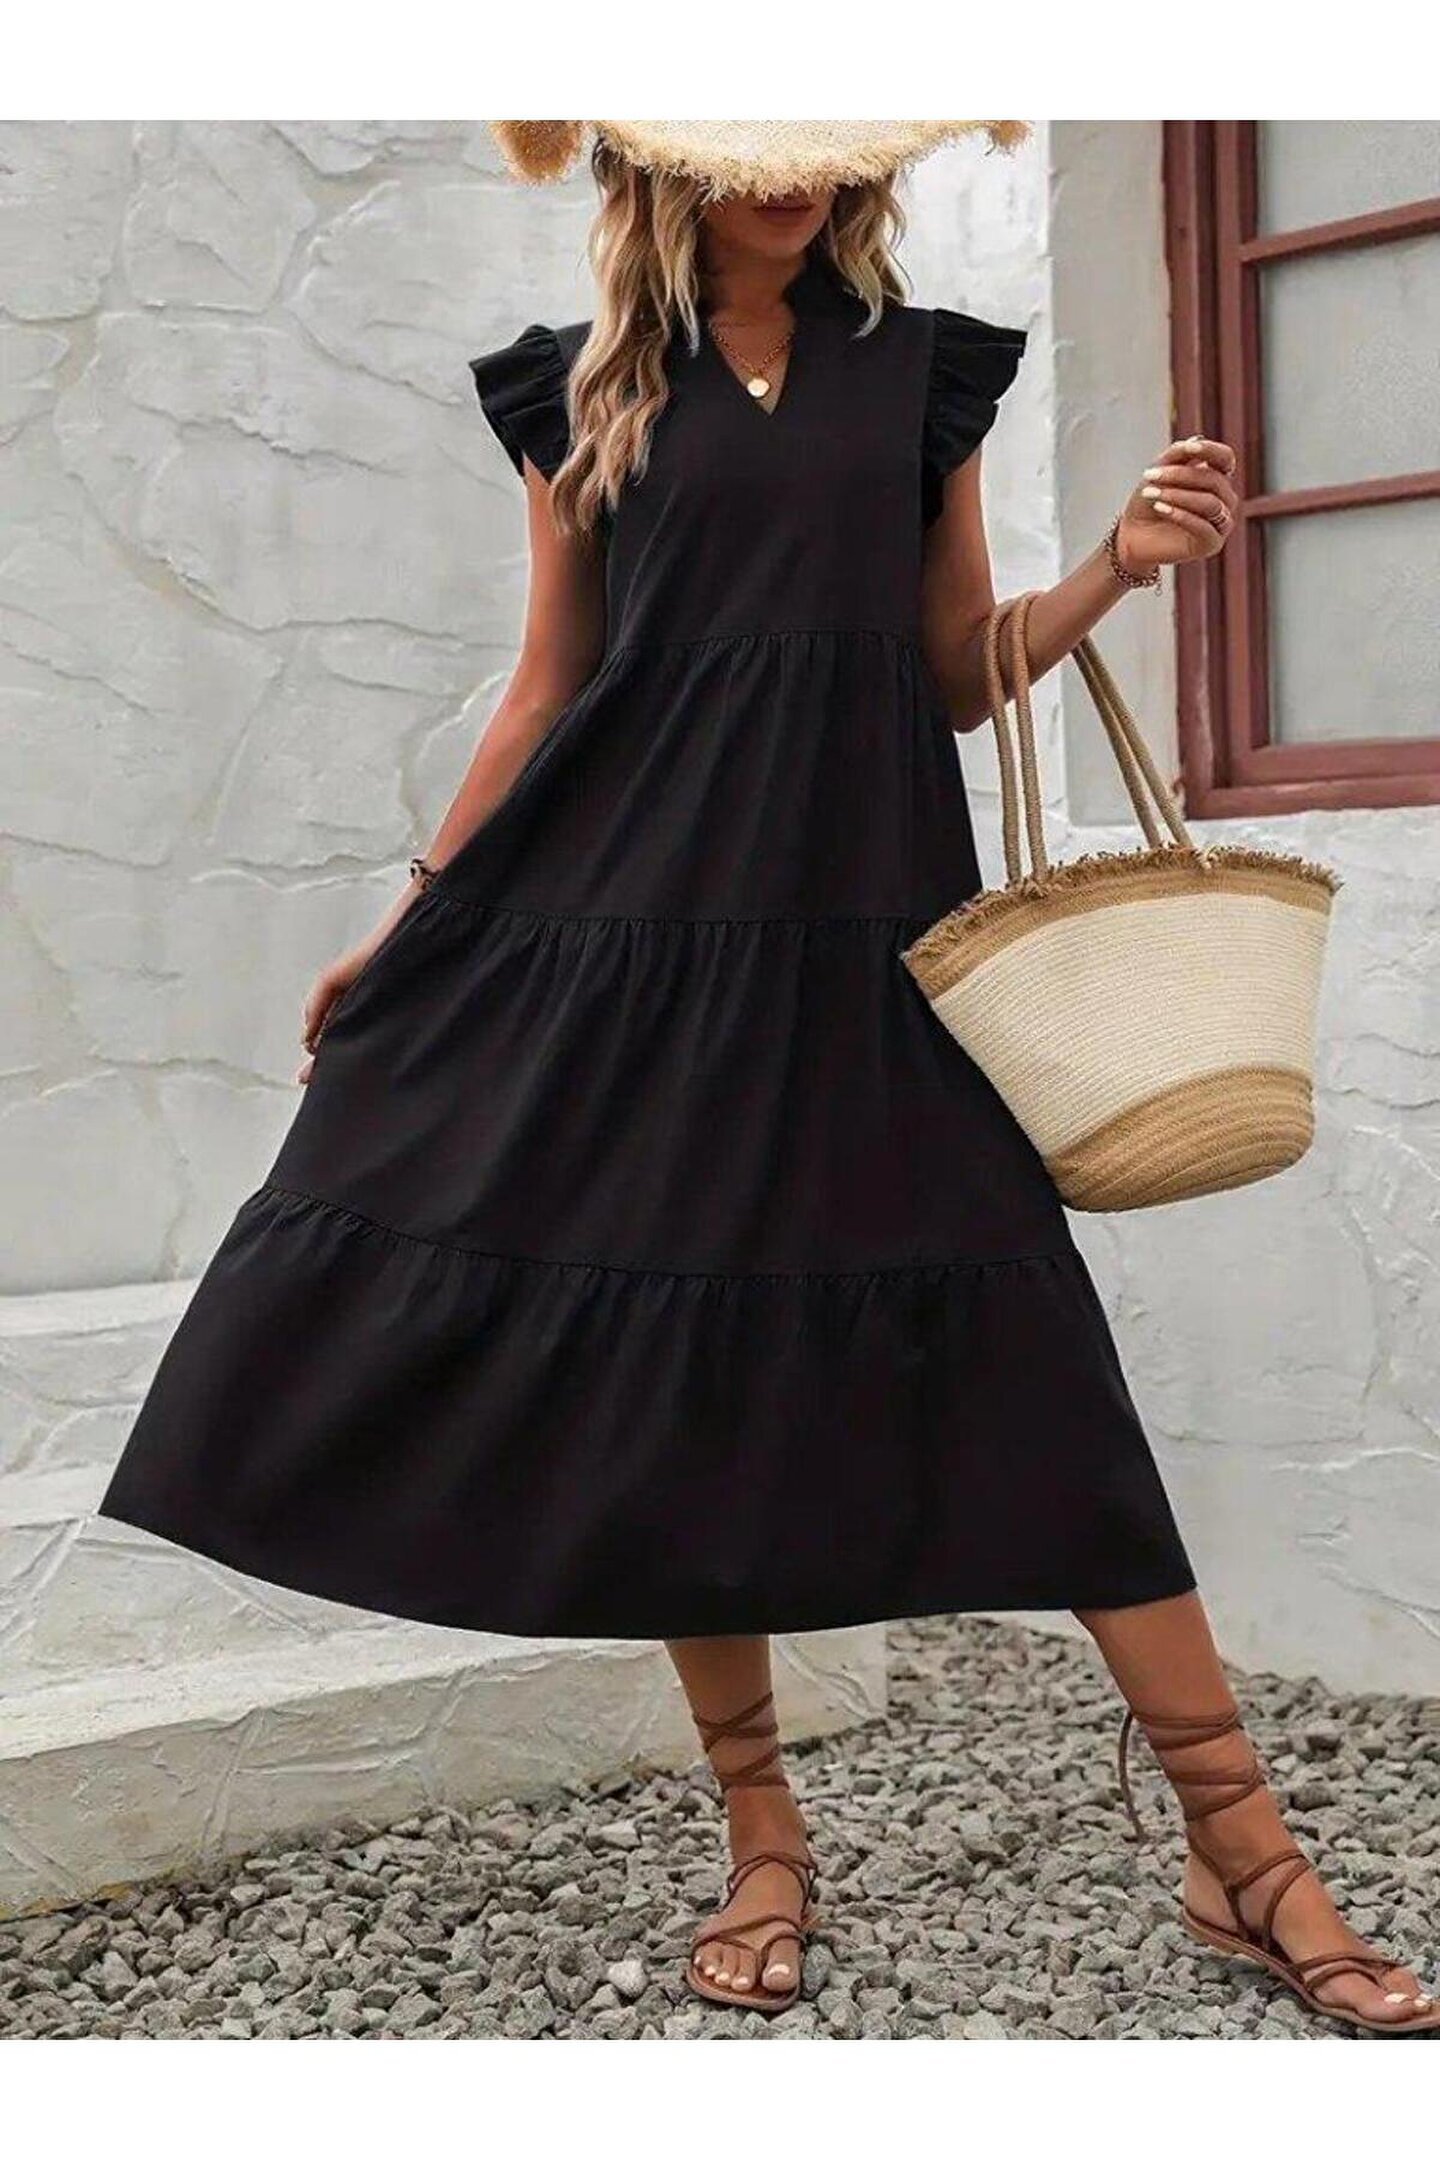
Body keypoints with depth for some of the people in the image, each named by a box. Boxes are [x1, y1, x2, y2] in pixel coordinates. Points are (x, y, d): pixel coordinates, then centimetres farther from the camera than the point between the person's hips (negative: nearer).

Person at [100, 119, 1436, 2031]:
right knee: (669, 1375, 1)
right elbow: (548, 691, 12)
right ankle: (763, 1840, 18)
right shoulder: (585, 389, 9)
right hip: (642, 925, 1)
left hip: (867, 931, 0)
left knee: (1029, 1363, -6)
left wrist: (1123, 561, -3)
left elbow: (958, 674, 12)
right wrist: (410, 918, 11)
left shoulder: (922, 368, 10)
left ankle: (1243, 1852, 1)